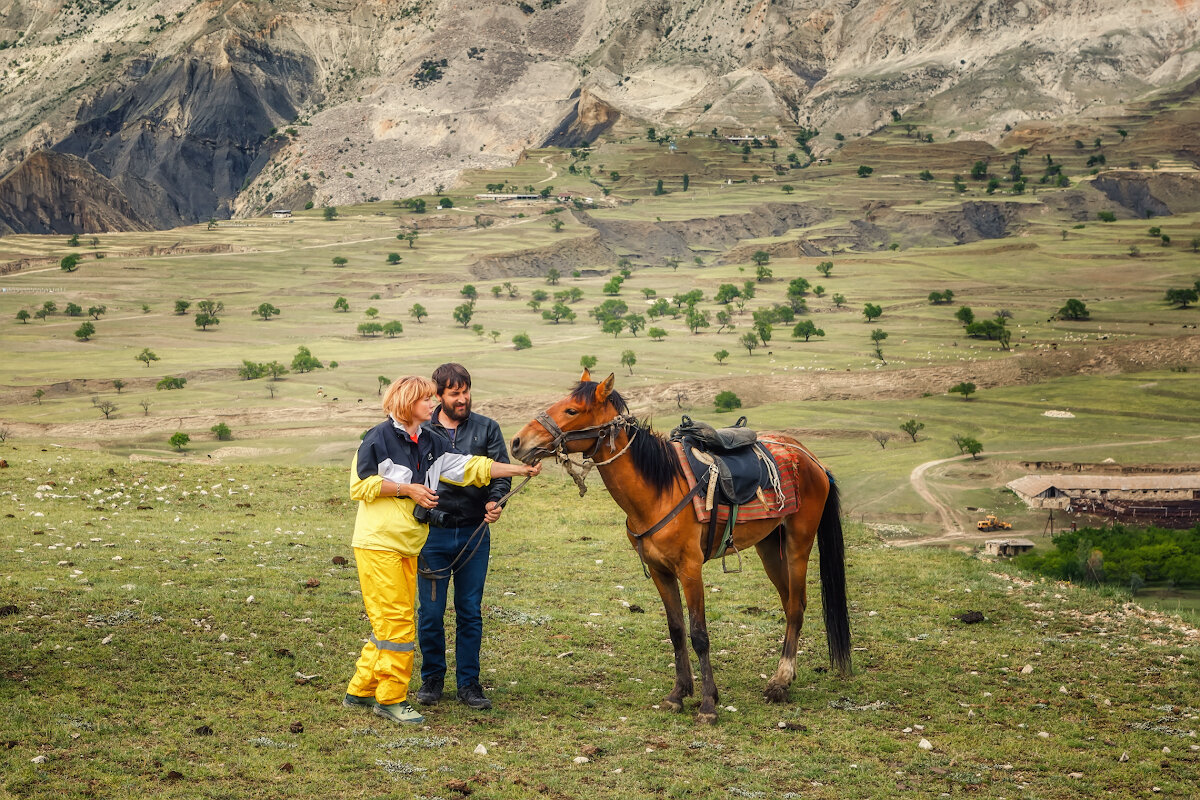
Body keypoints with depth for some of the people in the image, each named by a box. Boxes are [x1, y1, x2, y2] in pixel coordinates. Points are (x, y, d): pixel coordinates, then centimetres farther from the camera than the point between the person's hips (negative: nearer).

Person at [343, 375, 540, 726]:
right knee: (396, 621, -9)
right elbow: (361, 485, -11)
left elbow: (472, 467, 12)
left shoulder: (429, 444, 12)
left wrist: (520, 469, 7)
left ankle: (360, 690, 19)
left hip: (408, 546, 8)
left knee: (390, 623, 10)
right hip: (378, 543, -8)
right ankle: (391, 698, -2)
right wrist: (408, 489, -15)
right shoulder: (379, 438, -8)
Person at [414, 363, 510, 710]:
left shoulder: (486, 428, 4)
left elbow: (500, 471, -1)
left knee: (470, 613, 6)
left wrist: (495, 500, -20)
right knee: (431, 613, 3)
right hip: (433, 534, -1)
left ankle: (468, 682, 16)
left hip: (474, 533, 1)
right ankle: (432, 678, 20)